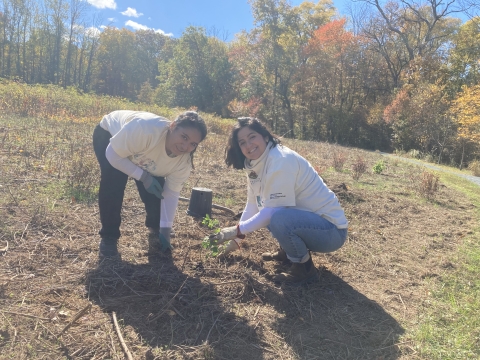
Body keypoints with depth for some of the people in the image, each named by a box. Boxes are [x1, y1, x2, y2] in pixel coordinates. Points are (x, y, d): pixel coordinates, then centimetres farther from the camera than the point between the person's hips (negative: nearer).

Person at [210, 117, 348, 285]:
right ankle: (288, 251, 23)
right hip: (303, 219, 9)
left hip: (331, 229, -9)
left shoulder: (281, 161, -23)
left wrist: (237, 230, -14)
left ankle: (305, 268, -8)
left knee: (278, 219, -33)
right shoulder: (255, 164, 4)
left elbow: (273, 211, -24)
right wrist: (236, 239, 10)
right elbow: (253, 205, 10)